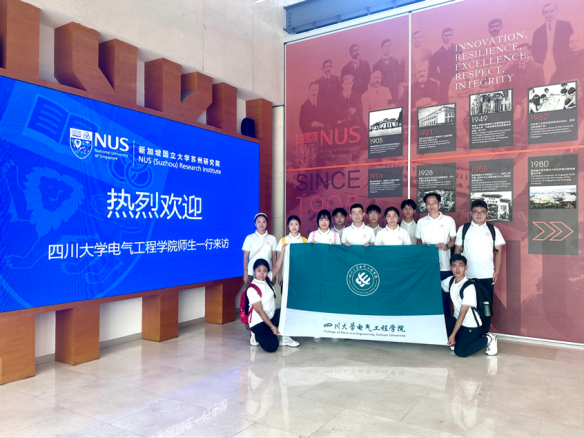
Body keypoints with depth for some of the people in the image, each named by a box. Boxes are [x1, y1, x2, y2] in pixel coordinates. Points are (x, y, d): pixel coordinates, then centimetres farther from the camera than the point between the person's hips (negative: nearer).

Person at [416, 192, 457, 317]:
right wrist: (422, 245, -7)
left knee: (444, 296, 2)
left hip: (444, 266, -1)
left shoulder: (449, 220, 5)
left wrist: (447, 245, -12)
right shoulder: (421, 222, 10)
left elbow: (453, 240, 9)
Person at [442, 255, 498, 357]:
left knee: (460, 352, -17)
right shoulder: (450, 280, -2)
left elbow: (462, 314, -22)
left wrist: (453, 335, -22)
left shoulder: (469, 287, -22)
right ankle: (455, 342, 5)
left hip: (472, 326, -6)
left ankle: (488, 339, 4)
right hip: (457, 321, 6)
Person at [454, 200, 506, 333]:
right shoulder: (463, 229, 4)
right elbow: (457, 250, 6)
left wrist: (497, 271, 0)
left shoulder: (493, 230, 6)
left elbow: (498, 251, 7)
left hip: (487, 276, 1)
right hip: (467, 276, 0)